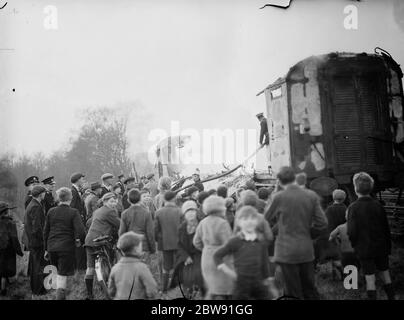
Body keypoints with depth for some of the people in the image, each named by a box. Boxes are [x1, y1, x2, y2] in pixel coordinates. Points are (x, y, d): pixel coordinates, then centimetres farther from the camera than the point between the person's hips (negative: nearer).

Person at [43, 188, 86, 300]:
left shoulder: (51, 211, 4)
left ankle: (60, 295, 26)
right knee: (63, 275, 1)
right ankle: (60, 296, -5)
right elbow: (81, 231, -17)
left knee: (59, 272, 23)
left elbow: (46, 231, 9)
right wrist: (80, 241, 3)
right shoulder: (73, 212, -8)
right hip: (67, 247, -4)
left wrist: (46, 248, 17)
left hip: (52, 247, 4)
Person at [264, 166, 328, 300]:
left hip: (287, 251, -4)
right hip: (307, 250, 4)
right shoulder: (311, 196, -1)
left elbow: (267, 221, 2)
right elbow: (322, 223, -1)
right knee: (310, 290, 14)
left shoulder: (279, 197, -11)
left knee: (294, 293, 2)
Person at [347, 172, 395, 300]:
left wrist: (355, 244, 4)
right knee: (385, 273, 16)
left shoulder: (353, 207, -15)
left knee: (370, 278, 1)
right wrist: (388, 247, 12)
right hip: (381, 247, 3)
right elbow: (386, 229, 1)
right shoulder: (378, 206, -5)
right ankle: (391, 297, 22)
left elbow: (351, 232, -15)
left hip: (364, 249, -3)